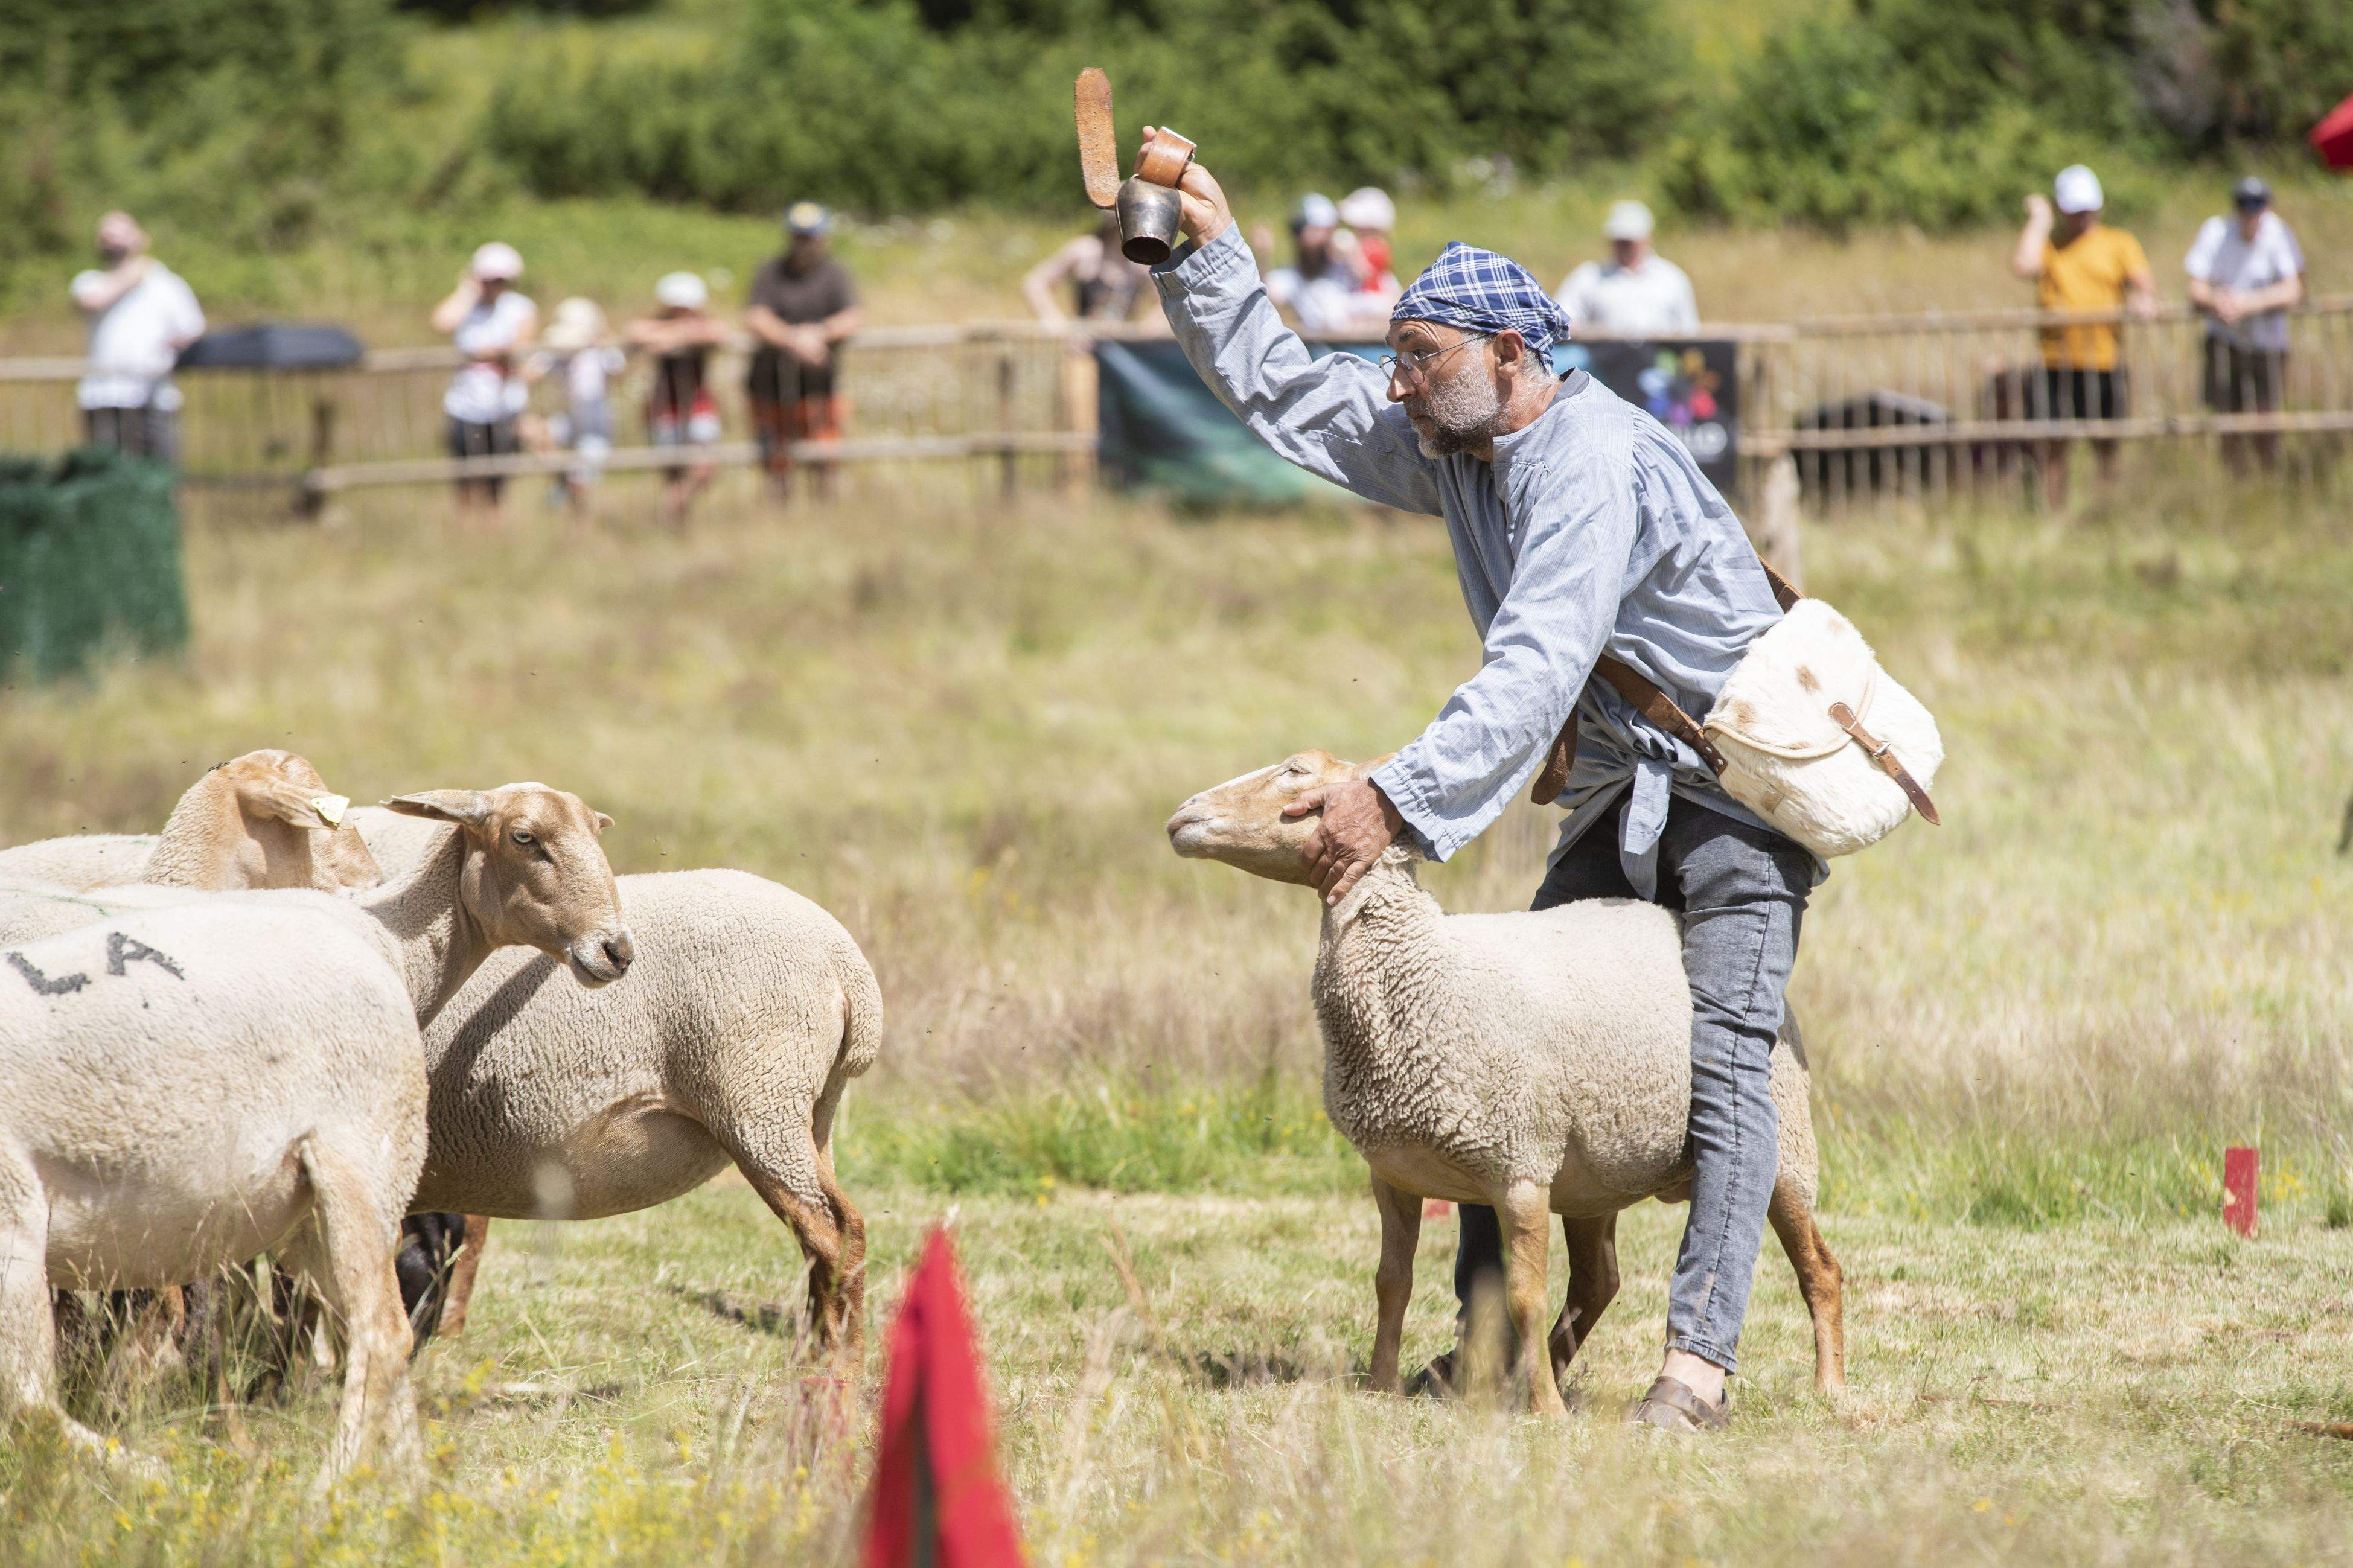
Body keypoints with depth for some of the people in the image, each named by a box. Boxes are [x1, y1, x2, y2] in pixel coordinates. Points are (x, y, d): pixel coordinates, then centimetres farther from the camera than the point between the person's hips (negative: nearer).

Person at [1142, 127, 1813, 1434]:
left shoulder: (1598, 459, -27)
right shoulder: (1451, 449, 2)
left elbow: (1533, 674, -36)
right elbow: (1285, 397, 14)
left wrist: (1398, 800, -40)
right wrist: (1206, 256, 3)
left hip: (1740, 793, -9)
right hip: (1620, 797, 9)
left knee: (1724, 1056, -19)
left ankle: (1697, 1359, -27)